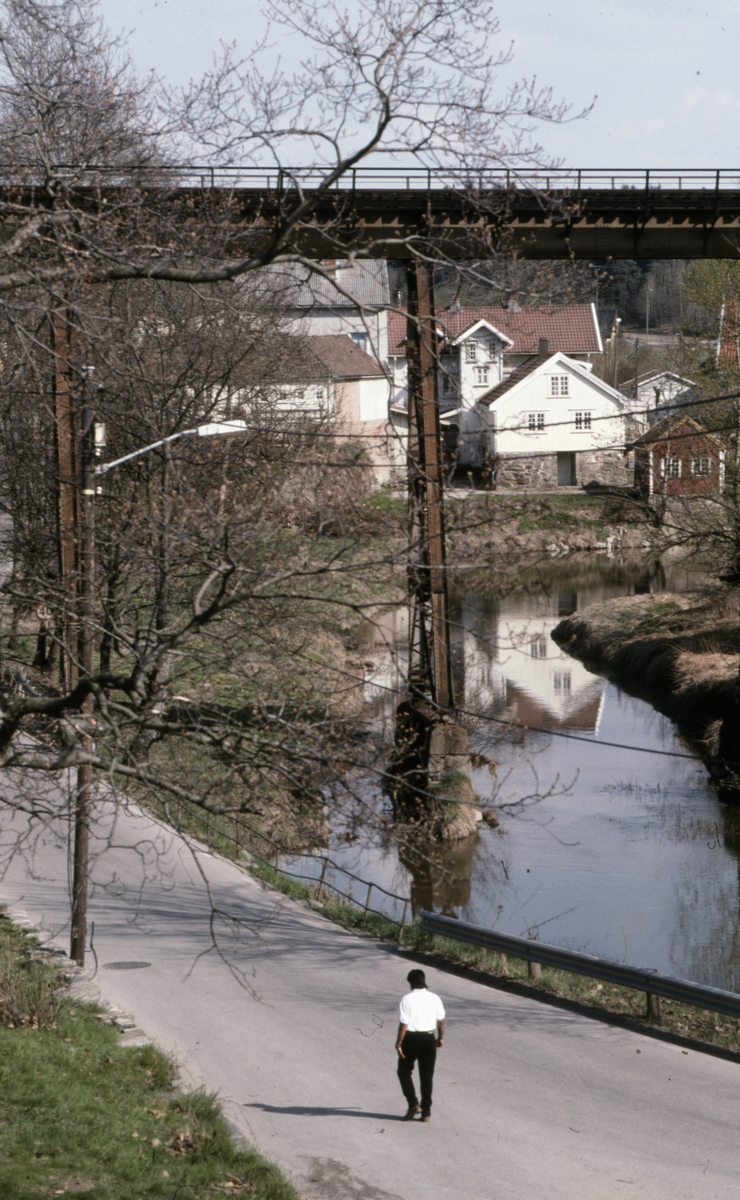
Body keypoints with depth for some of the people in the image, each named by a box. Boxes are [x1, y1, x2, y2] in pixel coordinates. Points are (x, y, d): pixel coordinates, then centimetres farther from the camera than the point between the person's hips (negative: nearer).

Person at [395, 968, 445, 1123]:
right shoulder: (434, 998, 0)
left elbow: (403, 1024, -15)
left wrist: (398, 1043, -9)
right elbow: (441, 1021, 7)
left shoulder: (408, 999, -13)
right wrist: (441, 1038, 22)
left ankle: (413, 1104, 2)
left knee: (404, 1071, 14)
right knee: (426, 1076, 12)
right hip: (429, 1039, 4)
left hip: (411, 1038, -4)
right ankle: (426, 1111, 13)